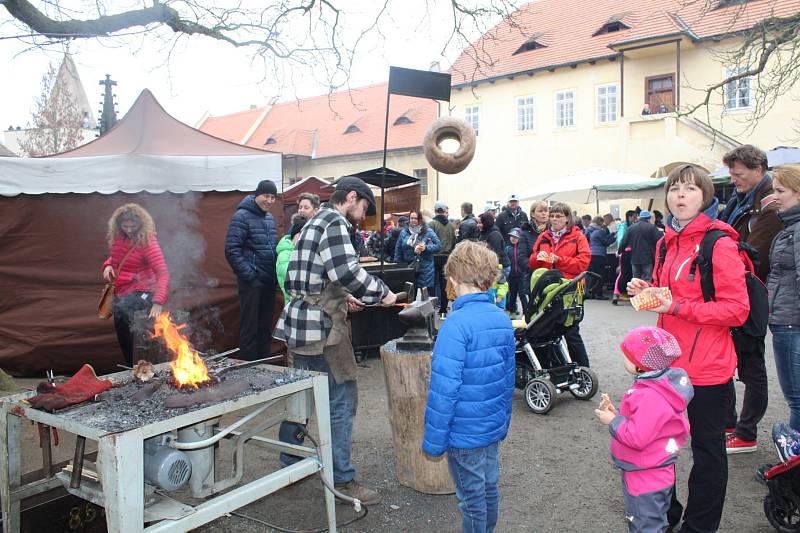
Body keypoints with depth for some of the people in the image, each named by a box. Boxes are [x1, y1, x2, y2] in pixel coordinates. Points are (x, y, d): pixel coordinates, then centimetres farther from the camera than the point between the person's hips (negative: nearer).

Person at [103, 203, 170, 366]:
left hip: (139, 296, -8)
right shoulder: (117, 237, 1)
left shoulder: (147, 241, -20)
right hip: (121, 297, 8)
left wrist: (158, 302, -39)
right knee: (124, 342, 17)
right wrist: (108, 265, -2)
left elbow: (163, 273, -27)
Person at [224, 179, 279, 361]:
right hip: (251, 282, -7)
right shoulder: (242, 216, -8)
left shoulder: (270, 218, 14)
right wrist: (249, 275, -16)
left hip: (269, 281, 7)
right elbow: (231, 250, -13)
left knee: (265, 327, 14)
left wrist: (276, 274, 9)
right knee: (249, 329, -1)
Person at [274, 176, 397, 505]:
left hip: (301, 322, 10)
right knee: (342, 399, -3)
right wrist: (382, 293, -11)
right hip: (322, 328, -10)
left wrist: (342, 298, 16)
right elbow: (347, 271, -23)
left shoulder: (315, 223, 20)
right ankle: (342, 478, 5)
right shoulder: (335, 223, -11)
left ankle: (289, 465, 30)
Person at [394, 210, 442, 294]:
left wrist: (426, 248, -17)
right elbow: (398, 250, 12)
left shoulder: (428, 232, 1)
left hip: (425, 269, -2)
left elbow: (438, 245, -2)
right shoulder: (403, 232, 10)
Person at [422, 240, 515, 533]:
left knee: (472, 498, 9)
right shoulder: (503, 319, -1)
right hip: (494, 428, 7)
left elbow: (444, 389, -24)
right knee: (489, 487, 22)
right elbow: (508, 378, 9)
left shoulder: (456, 324, -24)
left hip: (465, 433, -7)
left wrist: (433, 441, -15)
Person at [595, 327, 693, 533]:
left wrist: (613, 421, -19)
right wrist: (616, 414, 1)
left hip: (646, 481, -10)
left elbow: (636, 437, -32)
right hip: (640, 475, 10)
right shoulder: (647, 385, 3)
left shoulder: (653, 398, -30)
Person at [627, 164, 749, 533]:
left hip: (707, 368, -8)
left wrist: (677, 307, -24)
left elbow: (737, 309, -18)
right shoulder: (668, 242, 10)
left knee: (707, 448, 10)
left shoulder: (719, 245, -14)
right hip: (669, 362, 8)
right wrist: (646, 291, 2)